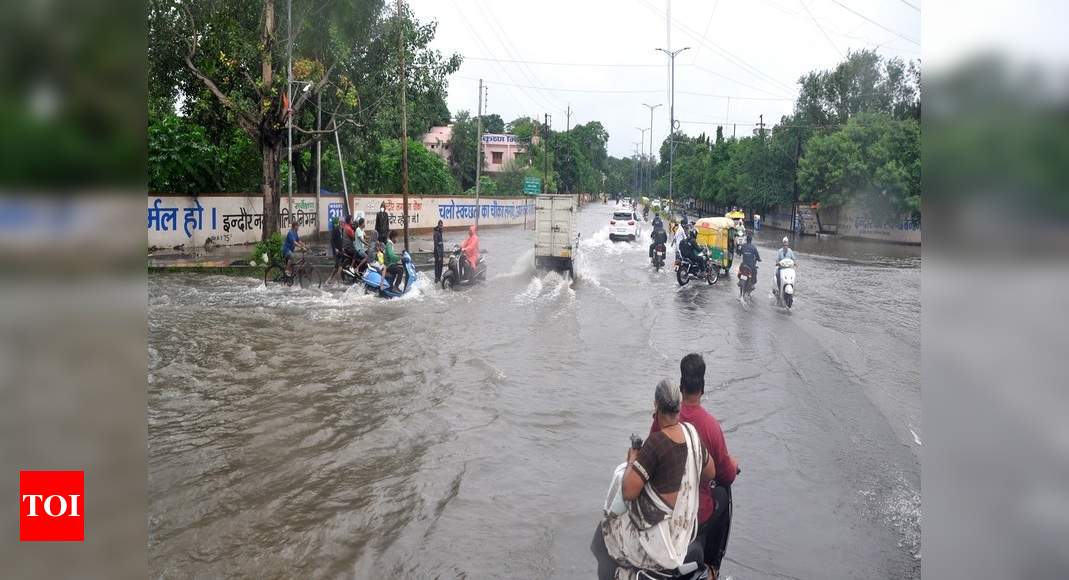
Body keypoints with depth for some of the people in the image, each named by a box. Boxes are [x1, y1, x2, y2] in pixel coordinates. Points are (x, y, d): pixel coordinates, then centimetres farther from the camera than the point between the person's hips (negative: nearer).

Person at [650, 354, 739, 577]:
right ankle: (711, 566, 32)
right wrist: (734, 465, 14)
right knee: (723, 492, 26)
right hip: (696, 517, -3)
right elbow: (726, 476, -9)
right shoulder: (712, 426, -21)